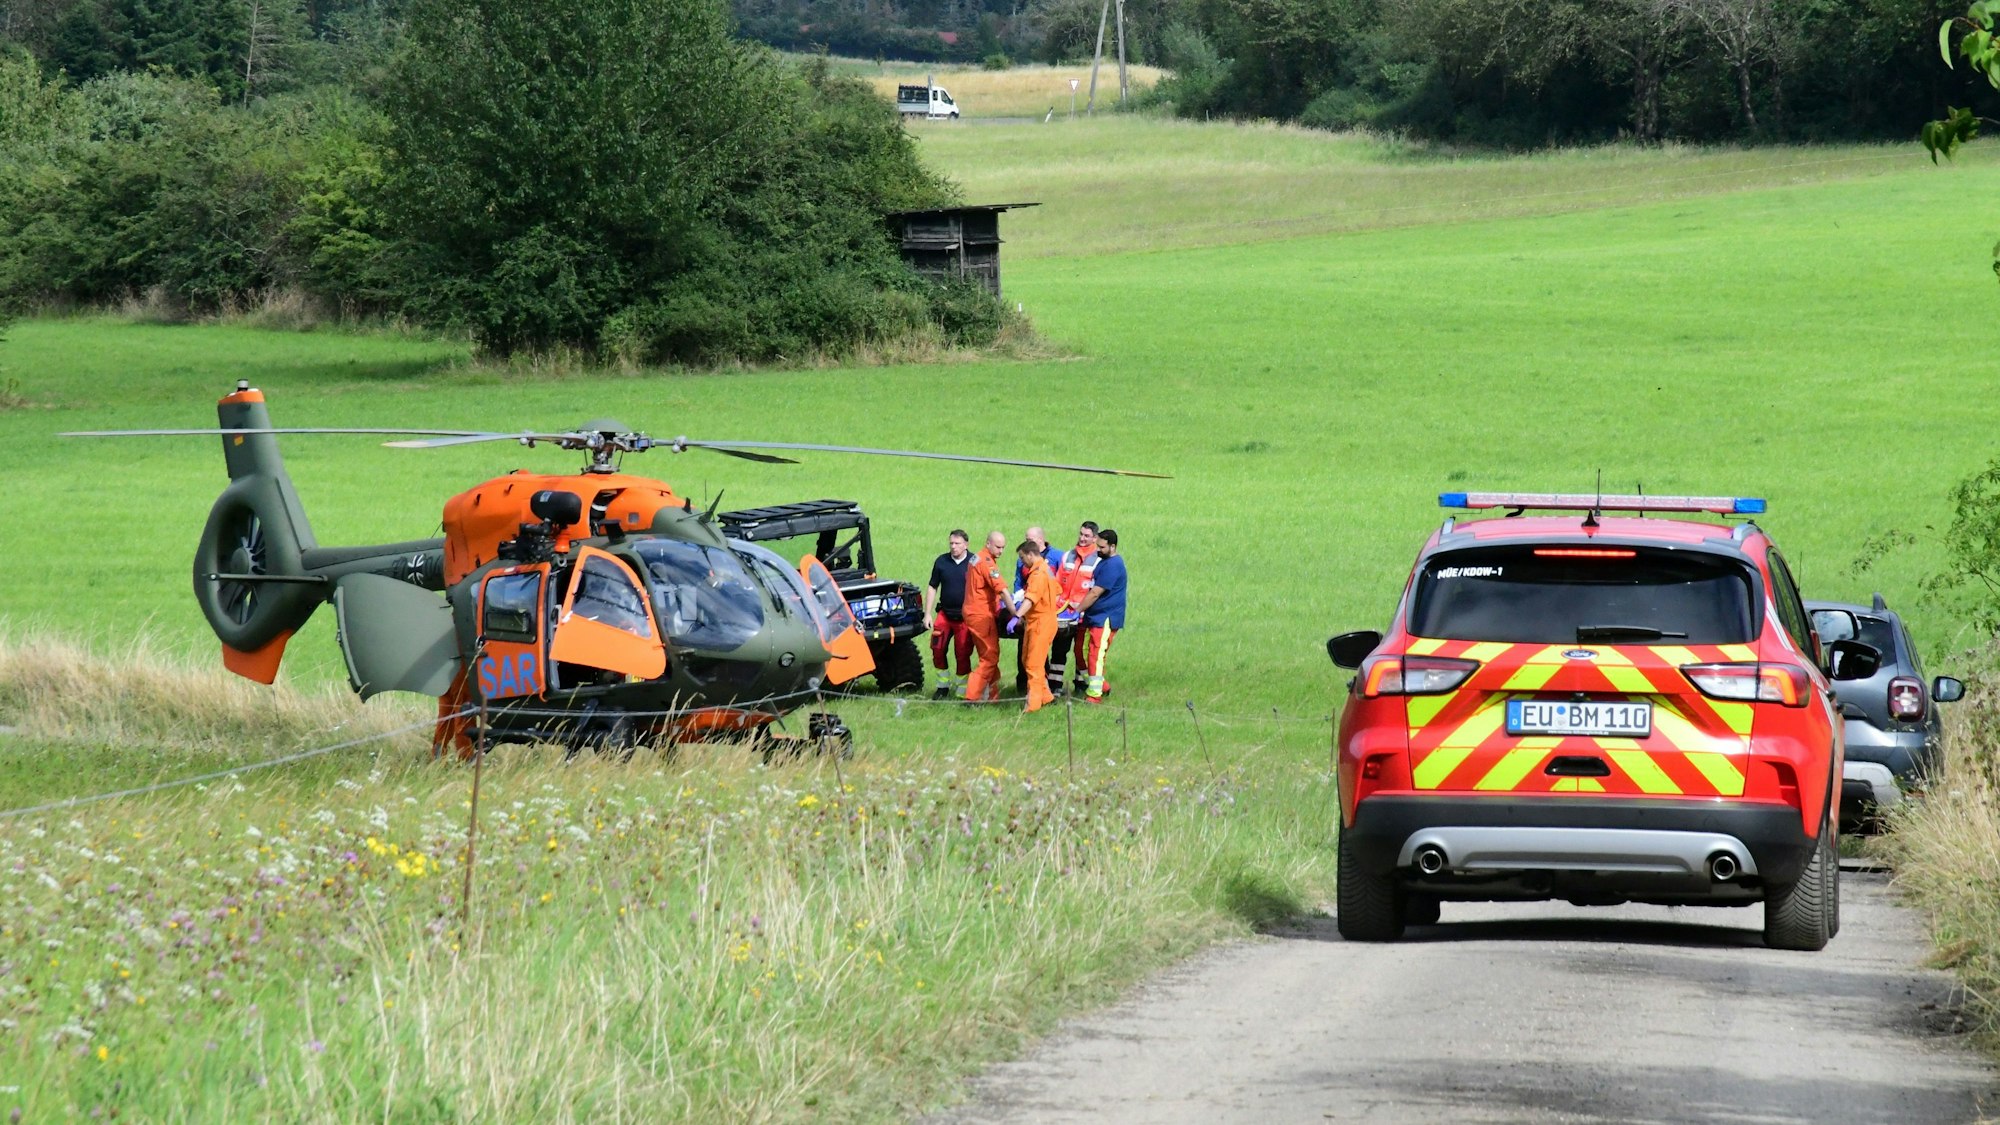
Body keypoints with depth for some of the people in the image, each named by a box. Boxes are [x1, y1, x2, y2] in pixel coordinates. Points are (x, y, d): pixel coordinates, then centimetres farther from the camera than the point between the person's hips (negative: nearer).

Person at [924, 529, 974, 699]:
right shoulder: (942, 561, 3)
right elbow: (932, 588, 10)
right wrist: (927, 613, 5)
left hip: (966, 617, -3)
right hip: (945, 613, 3)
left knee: (963, 654, -1)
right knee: (937, 649, -2)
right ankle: (943, 686, 16)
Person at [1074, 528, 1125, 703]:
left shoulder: (1113, 565, -18)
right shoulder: (1104, 561, 15)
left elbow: (1095, 593, -20)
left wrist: (1077, 610, -15)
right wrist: (1077, 606, 12)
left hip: (1105, 619, -11)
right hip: (1093, 617, 11)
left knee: (1095, 655, -11)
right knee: (1081, 650, 14)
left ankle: (1094, 694, -7)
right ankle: (1100, 685, 25)